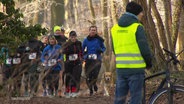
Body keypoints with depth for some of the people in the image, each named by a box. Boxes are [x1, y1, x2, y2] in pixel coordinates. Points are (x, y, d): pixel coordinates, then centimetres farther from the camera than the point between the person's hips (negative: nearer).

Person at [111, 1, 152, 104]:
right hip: (136, 69, -6)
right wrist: (149, 63, 5)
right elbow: (144, 48, -11)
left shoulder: (115, 28, 11)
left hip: (120, 68, 6)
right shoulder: (137, 27, -9)